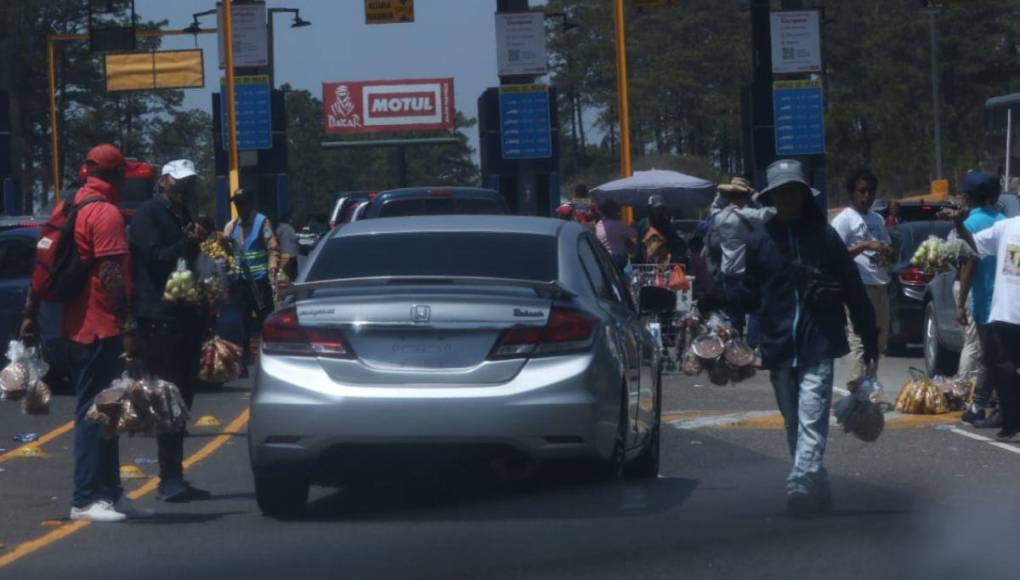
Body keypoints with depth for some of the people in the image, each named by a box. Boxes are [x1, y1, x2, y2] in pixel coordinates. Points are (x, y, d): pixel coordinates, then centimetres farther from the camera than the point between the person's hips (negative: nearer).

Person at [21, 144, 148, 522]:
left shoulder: (67, 208, 12)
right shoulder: (107, 214, -14)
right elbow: (112, 275, -21)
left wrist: (30, 314, 17)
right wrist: (129, 327, -22)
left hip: (76, 326, 9)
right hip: (101, 327, -9)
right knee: (94, 411, -7)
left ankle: (109, 492, 21)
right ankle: (86, 499, -6)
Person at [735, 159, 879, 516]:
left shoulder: (824, 236, 1)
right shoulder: (759, 241, 6)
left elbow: (853, 289, 4)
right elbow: (748, 294, 10)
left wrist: (870, 339, 4)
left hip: (818, 344, -4)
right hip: (779, 348, 4)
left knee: (811, 421, -15)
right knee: (795, 425, 11)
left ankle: (800, 485, -28)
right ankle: (817, 491, 21)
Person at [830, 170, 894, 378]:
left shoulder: (877, 219, 19)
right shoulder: (843, 220, -5)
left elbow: (888, 247, 27)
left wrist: (887, 252, 3)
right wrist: (866, 246, -21)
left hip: (880, 286, 8)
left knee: (880, 338, 11)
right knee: (861, 339, -13)